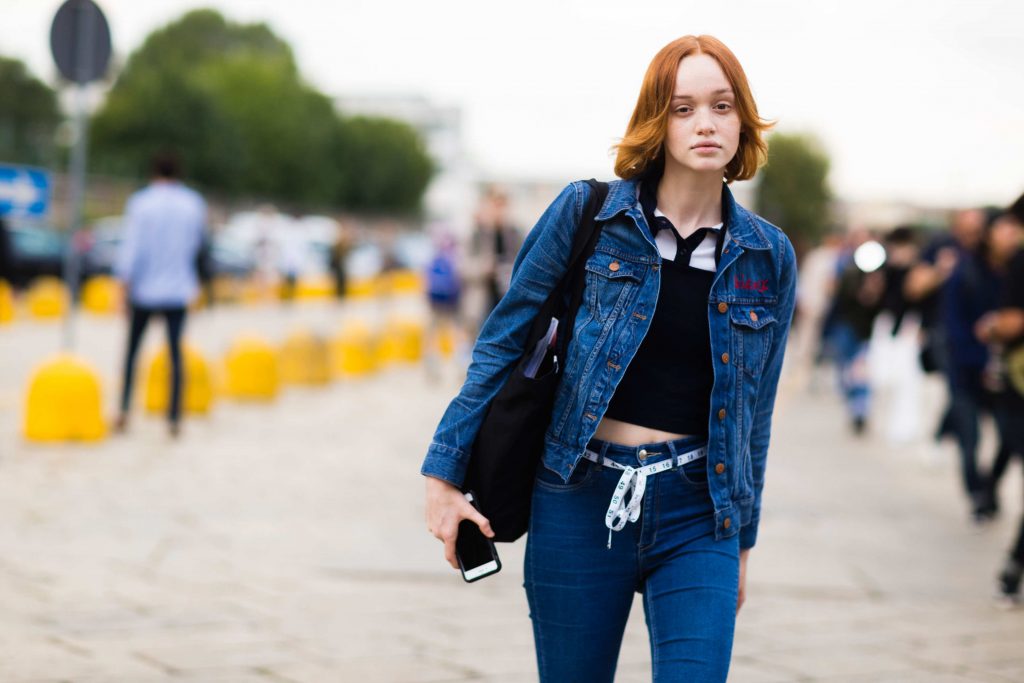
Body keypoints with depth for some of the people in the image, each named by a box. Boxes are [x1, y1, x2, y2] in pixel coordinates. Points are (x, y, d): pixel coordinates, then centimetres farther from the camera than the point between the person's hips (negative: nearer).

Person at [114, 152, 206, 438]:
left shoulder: (140, 203, -6)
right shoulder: (194, 204, 2)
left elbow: (131, 248, -11)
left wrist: (125, 284, -9)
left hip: (144, 289, -1)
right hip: (178, 289, 1)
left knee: (132, 348, 11)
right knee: (175, 352, 2)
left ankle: (124, 409, 2)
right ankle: (175, 418, -2)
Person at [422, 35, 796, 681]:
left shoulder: (769, 257, 5)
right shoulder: (586, 212, -3)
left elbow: (753, 409, 13)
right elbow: (503, 342, 1)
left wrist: (743, 538, 17)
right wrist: (444, 474, -2)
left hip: (696, 513, 1)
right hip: (581, 503, -1)